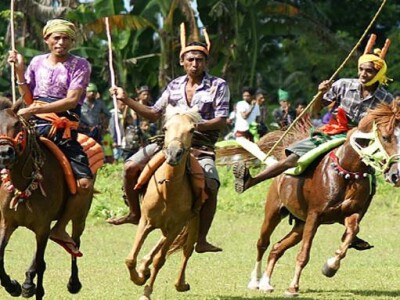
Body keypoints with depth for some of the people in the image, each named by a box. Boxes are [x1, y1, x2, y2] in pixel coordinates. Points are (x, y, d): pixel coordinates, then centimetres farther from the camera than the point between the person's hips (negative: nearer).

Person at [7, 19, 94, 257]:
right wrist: (19, 70, 3)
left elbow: (72, 100, -10)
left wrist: (36, 110, -19)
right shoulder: (38, 62, 14)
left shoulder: (80, 65, 3)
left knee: (85, 183, -16)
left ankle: (61, 228, 2)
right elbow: (29, 99, 16)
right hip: (36, 125, 2)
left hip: (64, 128, -2)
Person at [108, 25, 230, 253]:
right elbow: (154, 114, 17)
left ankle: (201, 240, -18)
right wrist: (126, 100, 8)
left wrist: (194, 125, -22)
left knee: (211, 186, -28)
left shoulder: (218, 86, -1)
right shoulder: (175, 86, 12)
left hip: (202, 146, -4)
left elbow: (221, 121, -8)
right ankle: (135, 213, 11)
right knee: (131, 167, -11)